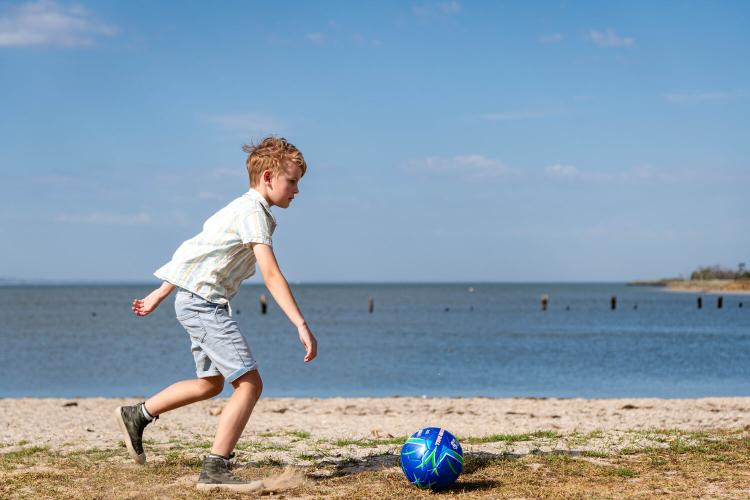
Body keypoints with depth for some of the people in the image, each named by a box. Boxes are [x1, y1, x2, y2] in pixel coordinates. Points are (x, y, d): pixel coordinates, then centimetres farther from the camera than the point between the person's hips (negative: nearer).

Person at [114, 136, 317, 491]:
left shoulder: (241, 209, 17)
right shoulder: (254, 213, -15)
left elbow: (195, 255, 22)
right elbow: (271, 276, -26)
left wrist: (158, 296, 27)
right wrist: (301, 325, -31)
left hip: (195, 301, 10)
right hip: (203, 301, -10)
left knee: (211, 383, 23)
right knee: (249, 383, -13)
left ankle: (137, 416, 32)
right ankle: (214, 470, -15)